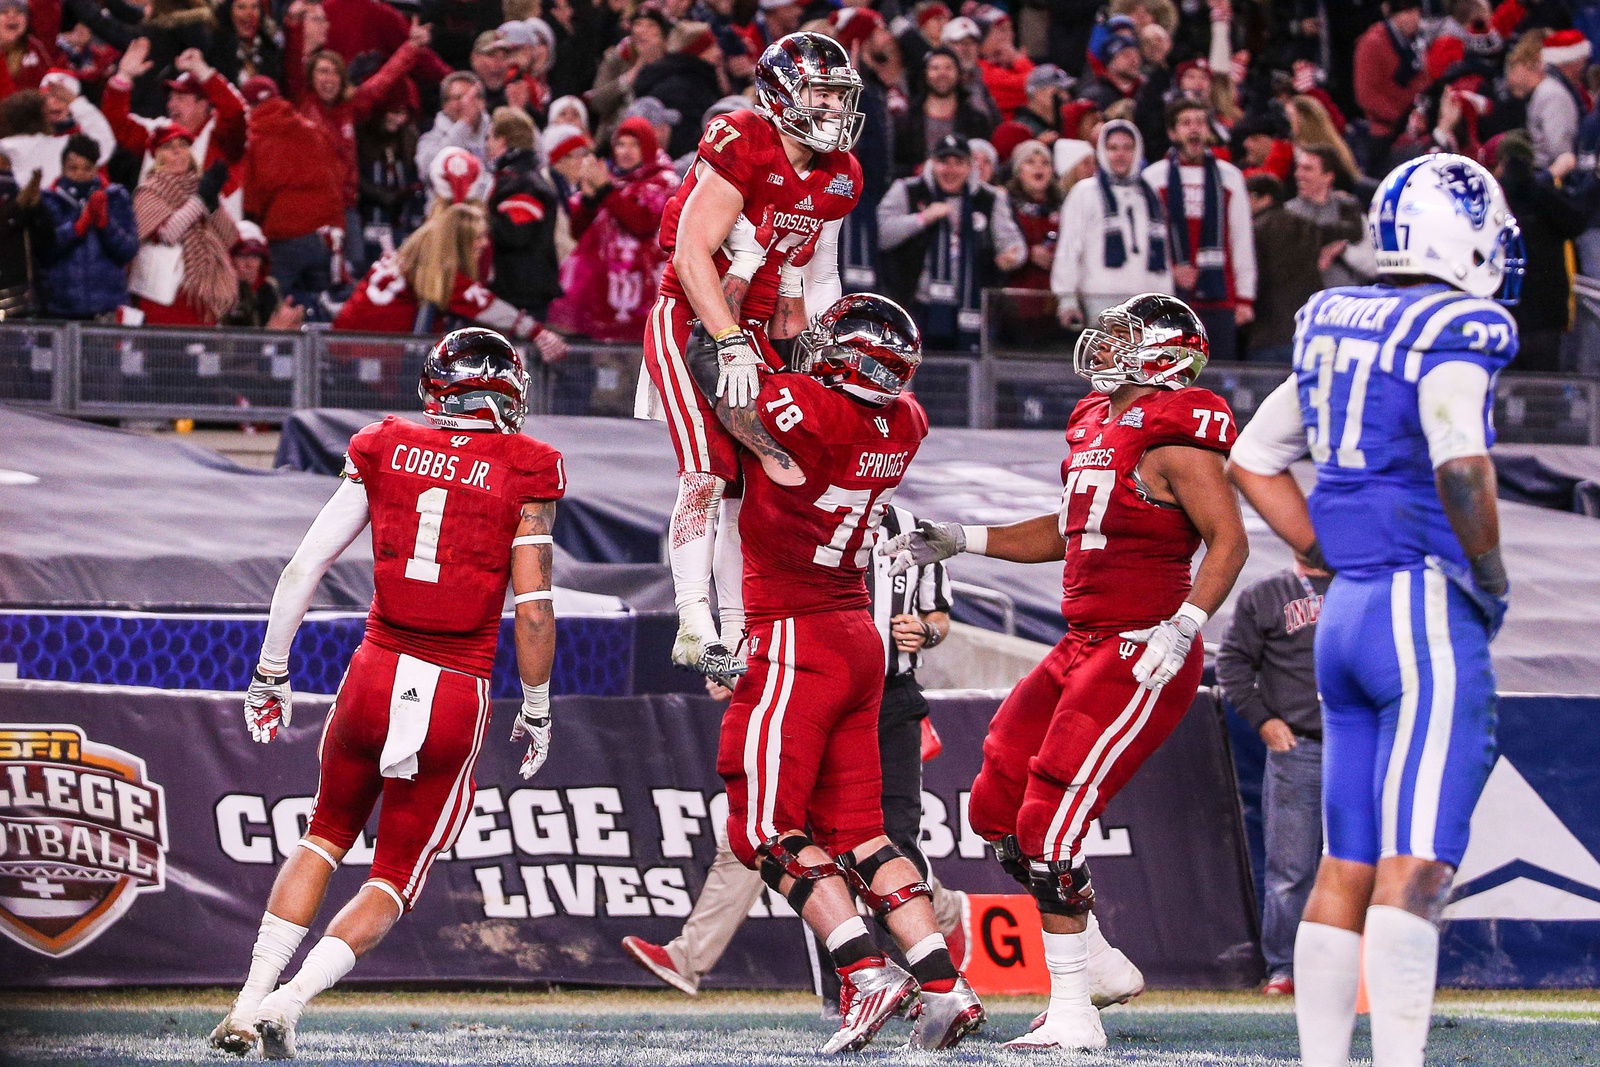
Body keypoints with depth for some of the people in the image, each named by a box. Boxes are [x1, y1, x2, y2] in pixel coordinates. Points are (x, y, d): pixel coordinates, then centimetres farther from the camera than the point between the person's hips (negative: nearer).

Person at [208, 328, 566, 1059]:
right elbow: (533, 612, -6)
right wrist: (537, 712, 7)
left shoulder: (384, 453, 6)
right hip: (458, 698, -2)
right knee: (395, 880, 12)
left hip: (376, 677, 2)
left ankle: (252, 999, 13)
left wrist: (270, 675, 13)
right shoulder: (523, 475, -2)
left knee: (327, 836, 25)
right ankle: (289, 1000, -8)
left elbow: (302, 570, 4)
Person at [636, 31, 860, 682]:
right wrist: (731, 347, -29)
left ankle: (738, 633, 13)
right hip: (689, 320, -8)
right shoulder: (743, 148, -20)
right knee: (707, 474, -18)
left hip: (749, 331, 8)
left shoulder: (838, 178, 4)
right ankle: (695, 631, -17)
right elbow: (692, 255, -24)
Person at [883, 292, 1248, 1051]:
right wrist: (959, 541, 27)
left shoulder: (1175, 439, -13)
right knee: (998, 811, 12)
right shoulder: (1097, 426, 15)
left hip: (1141, 658, -10)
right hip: (1084, 648, 10)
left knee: (1049, 829, -12)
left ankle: (1073, 1016, -6)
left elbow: (1228, 540, -18)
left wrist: (1183, 625, -28)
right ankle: (1097, 964, 22)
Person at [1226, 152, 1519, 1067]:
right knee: (1417, 863, -12)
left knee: (1348, 865, 10)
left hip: (1346, 614, 8)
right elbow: (1460, 464, -25)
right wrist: (1491, 580, -10)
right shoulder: (1453, 330, -11)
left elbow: (1255, 460, 21)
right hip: (1427, 613, -8)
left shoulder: (1335, 328, 13)